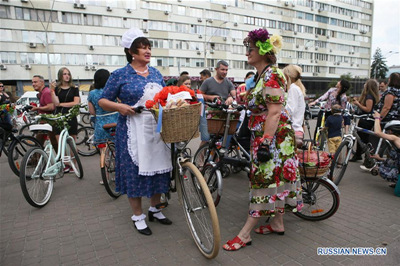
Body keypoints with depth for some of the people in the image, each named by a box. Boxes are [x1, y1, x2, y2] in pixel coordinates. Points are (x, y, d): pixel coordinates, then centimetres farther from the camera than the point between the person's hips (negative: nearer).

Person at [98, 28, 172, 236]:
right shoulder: (120, 75, -3)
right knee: (135, 171, 2)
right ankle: (138, 216, 21)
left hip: (158, 129, 5)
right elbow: (103, 101, -1)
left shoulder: (156, 73, 12)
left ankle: (154, 209, 30)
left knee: (159, 168, 10)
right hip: (133, 130, -5)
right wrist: (119, 106, -19)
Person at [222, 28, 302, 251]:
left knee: (266, 181, -4)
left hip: (274, 136, -10)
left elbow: (274, 112, -23)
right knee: (273, 179, 16)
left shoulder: (271, 75, -16)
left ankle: (245, 234, 2)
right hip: (264, 136, 10)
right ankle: (278, 223, 30)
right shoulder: (261, 75, 14)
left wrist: (265, 143, -25)